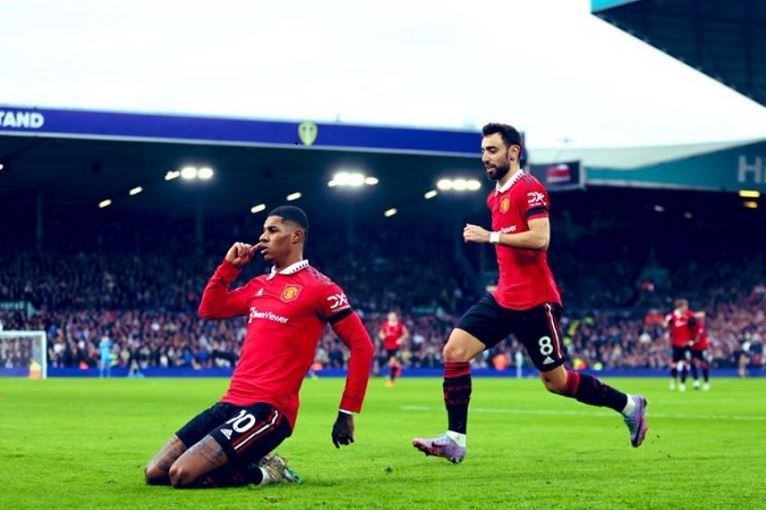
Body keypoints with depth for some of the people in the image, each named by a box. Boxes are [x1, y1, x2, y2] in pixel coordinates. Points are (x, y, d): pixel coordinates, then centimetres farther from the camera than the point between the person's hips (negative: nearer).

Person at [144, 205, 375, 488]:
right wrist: (229, 265, 15)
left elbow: (362, 346, -6)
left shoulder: (319, 287, -5)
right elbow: (209, 309, 26)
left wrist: (347, 412, -8)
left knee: (182, 474, -25)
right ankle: (248, 463, 13)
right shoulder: (259, 285, 18)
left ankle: (262, 472, -1)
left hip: (269, 409, -8)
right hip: (231, 402, 8)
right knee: (155, 473, 1)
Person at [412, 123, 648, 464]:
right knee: (454, 351, -8)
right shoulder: (495, 196, 15)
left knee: (556, 381, 1)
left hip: (534, 302, -8)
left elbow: (540, 238, -25)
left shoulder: (528, 188, -13)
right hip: (504, 298, 8)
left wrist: (490, 236, -23)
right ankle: (455, 440, -7)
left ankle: (629, 406, 21)